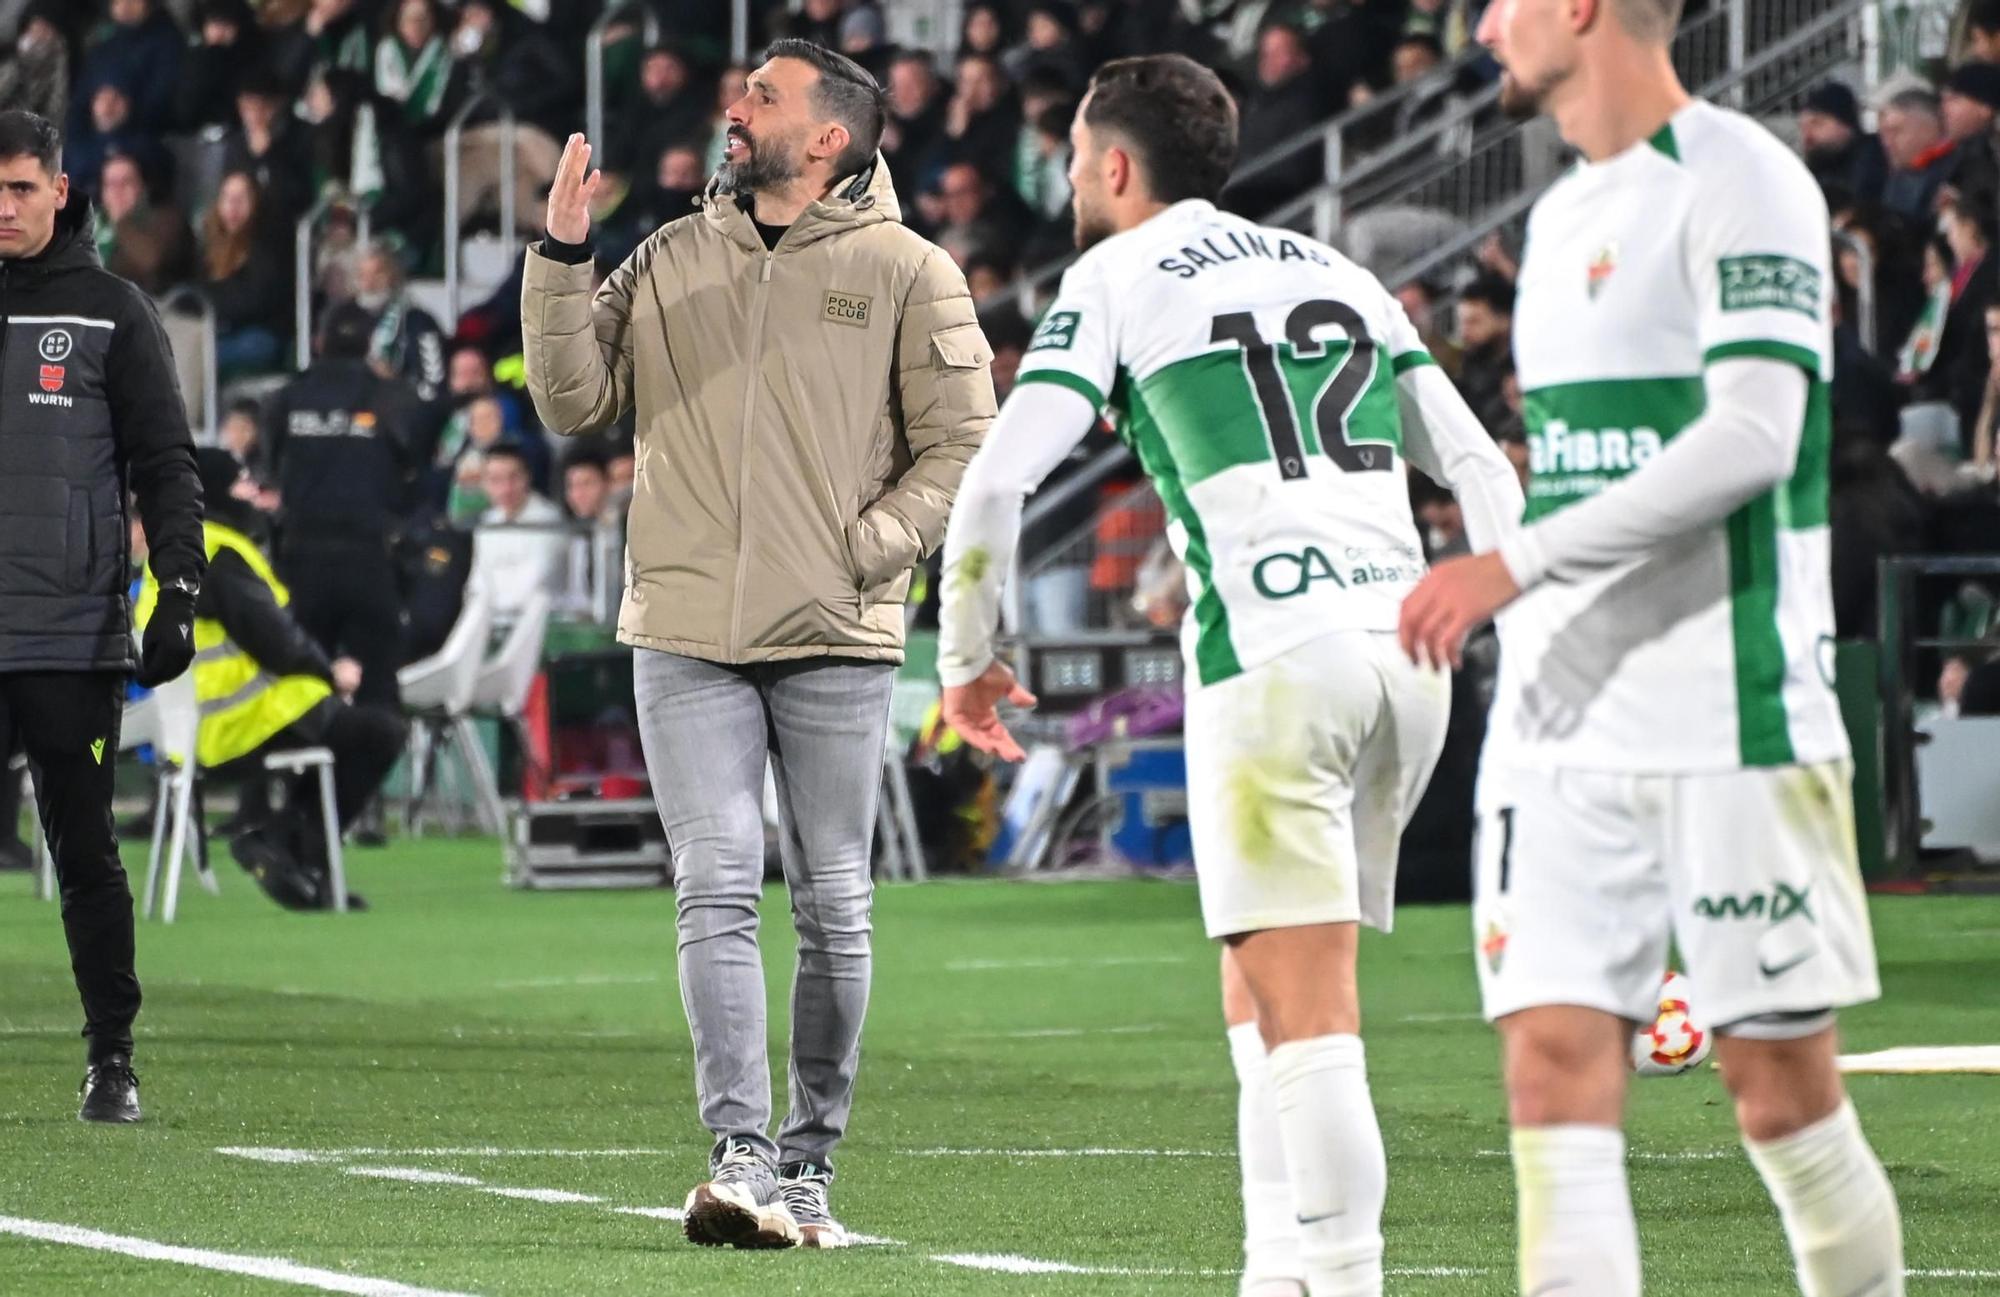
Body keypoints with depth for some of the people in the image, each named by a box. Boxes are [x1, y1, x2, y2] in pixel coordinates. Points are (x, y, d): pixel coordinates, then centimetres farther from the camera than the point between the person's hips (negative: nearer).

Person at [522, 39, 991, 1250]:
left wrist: (869, 548, -10)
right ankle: (740, 1154, -12)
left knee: (834, 904, 3)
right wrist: (564, 259, -1)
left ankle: (811, 1163, 11)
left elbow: (960, 446, 2)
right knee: (718, 889, -8)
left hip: (837, 643, -2)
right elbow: (575, 400, 9)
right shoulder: (670, 261, 12)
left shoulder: (908, 274, 2)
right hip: (686, 636, 2)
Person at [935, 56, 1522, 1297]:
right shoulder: (1336, 271, 23)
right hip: (1406, 647, 6)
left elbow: (998, 480, -3)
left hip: (1271, 658, -6)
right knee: (1259, 996, 16)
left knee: (1306, 1018, -8)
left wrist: (968, 655, 10)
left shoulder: (1116, 278, 6)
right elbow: (1481, 470, 20)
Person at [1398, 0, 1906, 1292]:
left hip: (1731, 722, -7)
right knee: (1557, 1069, -5)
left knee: (1783, 1085, -3)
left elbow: (1752, 436, -20)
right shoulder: (1563, 213, 18)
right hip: (1559, 726, 7)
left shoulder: (1735, 178, -8)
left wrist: (1514, 563, -22)